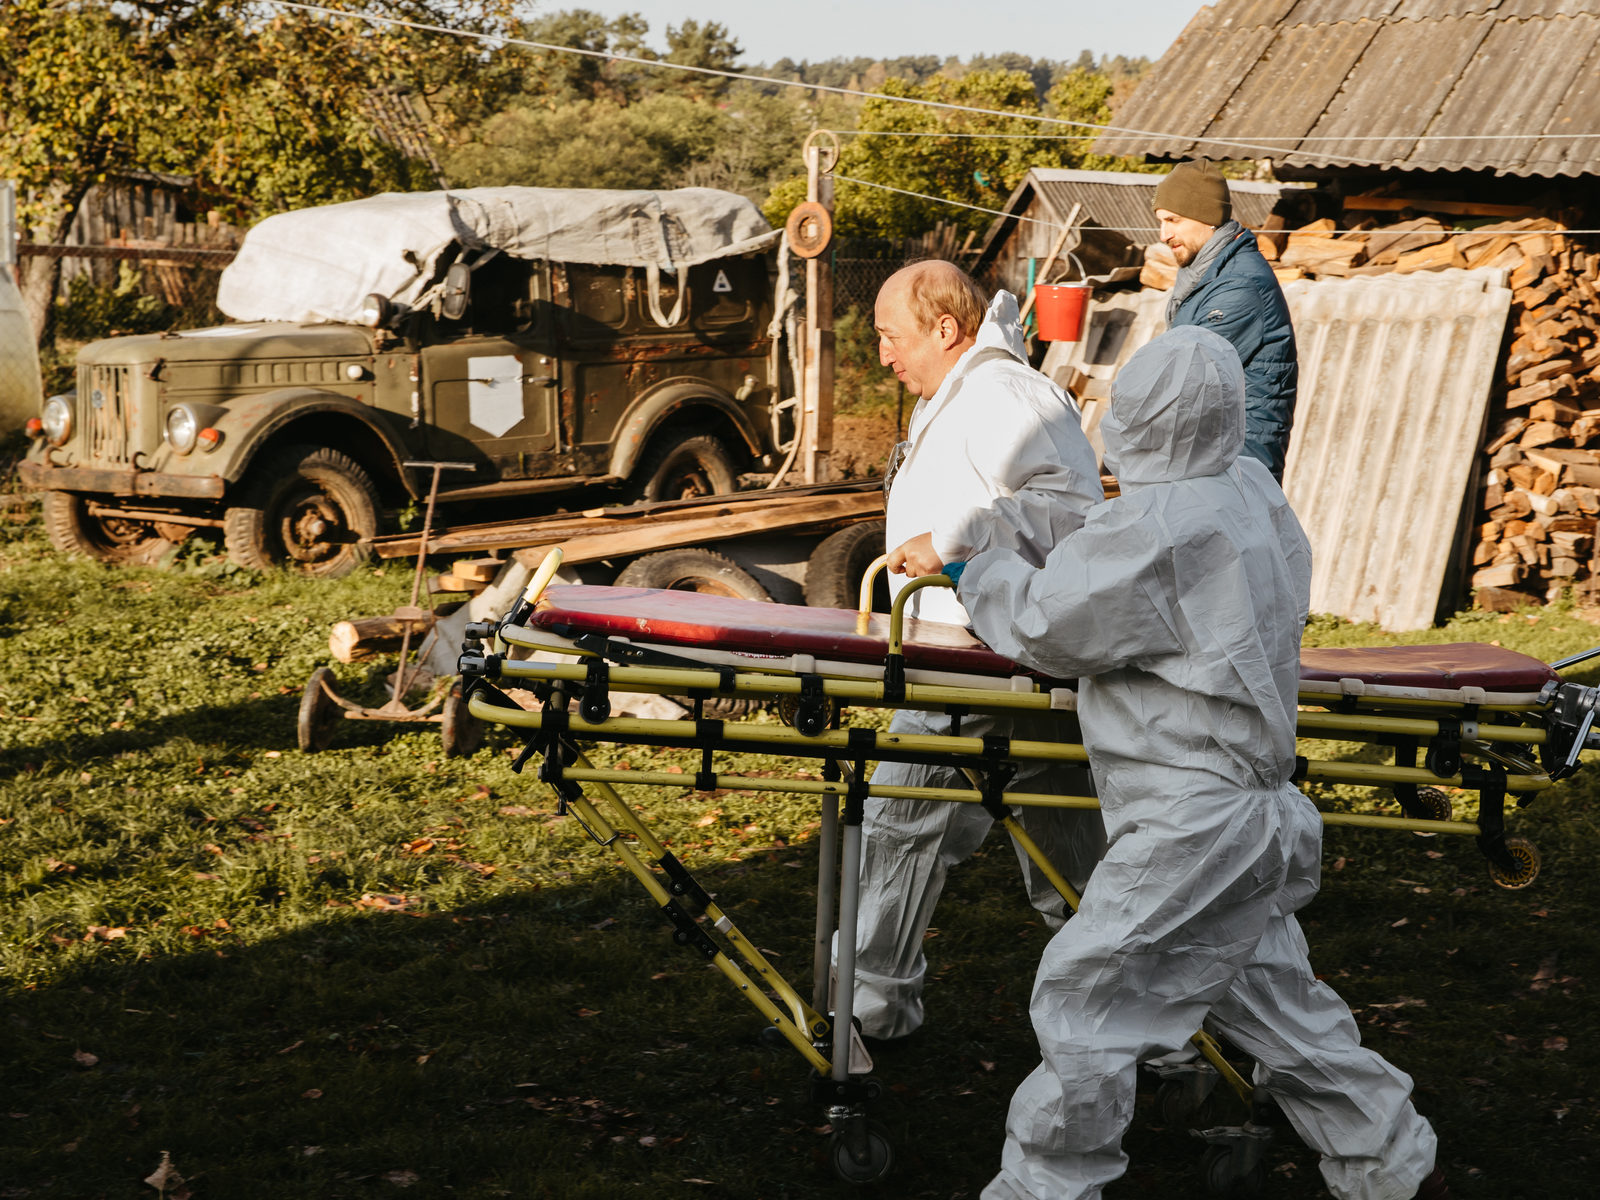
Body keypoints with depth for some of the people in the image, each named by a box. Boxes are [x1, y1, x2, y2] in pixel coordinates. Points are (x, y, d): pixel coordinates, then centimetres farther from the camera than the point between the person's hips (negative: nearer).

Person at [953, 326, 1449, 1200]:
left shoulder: (1155, 527, -21)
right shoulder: (1256, 492, 6)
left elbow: (1045, 626, -13)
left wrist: (977, 569, 4)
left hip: (1191, 825, -10)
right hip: (1259, 812, 10)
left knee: (1085, 1002, -1)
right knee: (1275, 1004, 21)